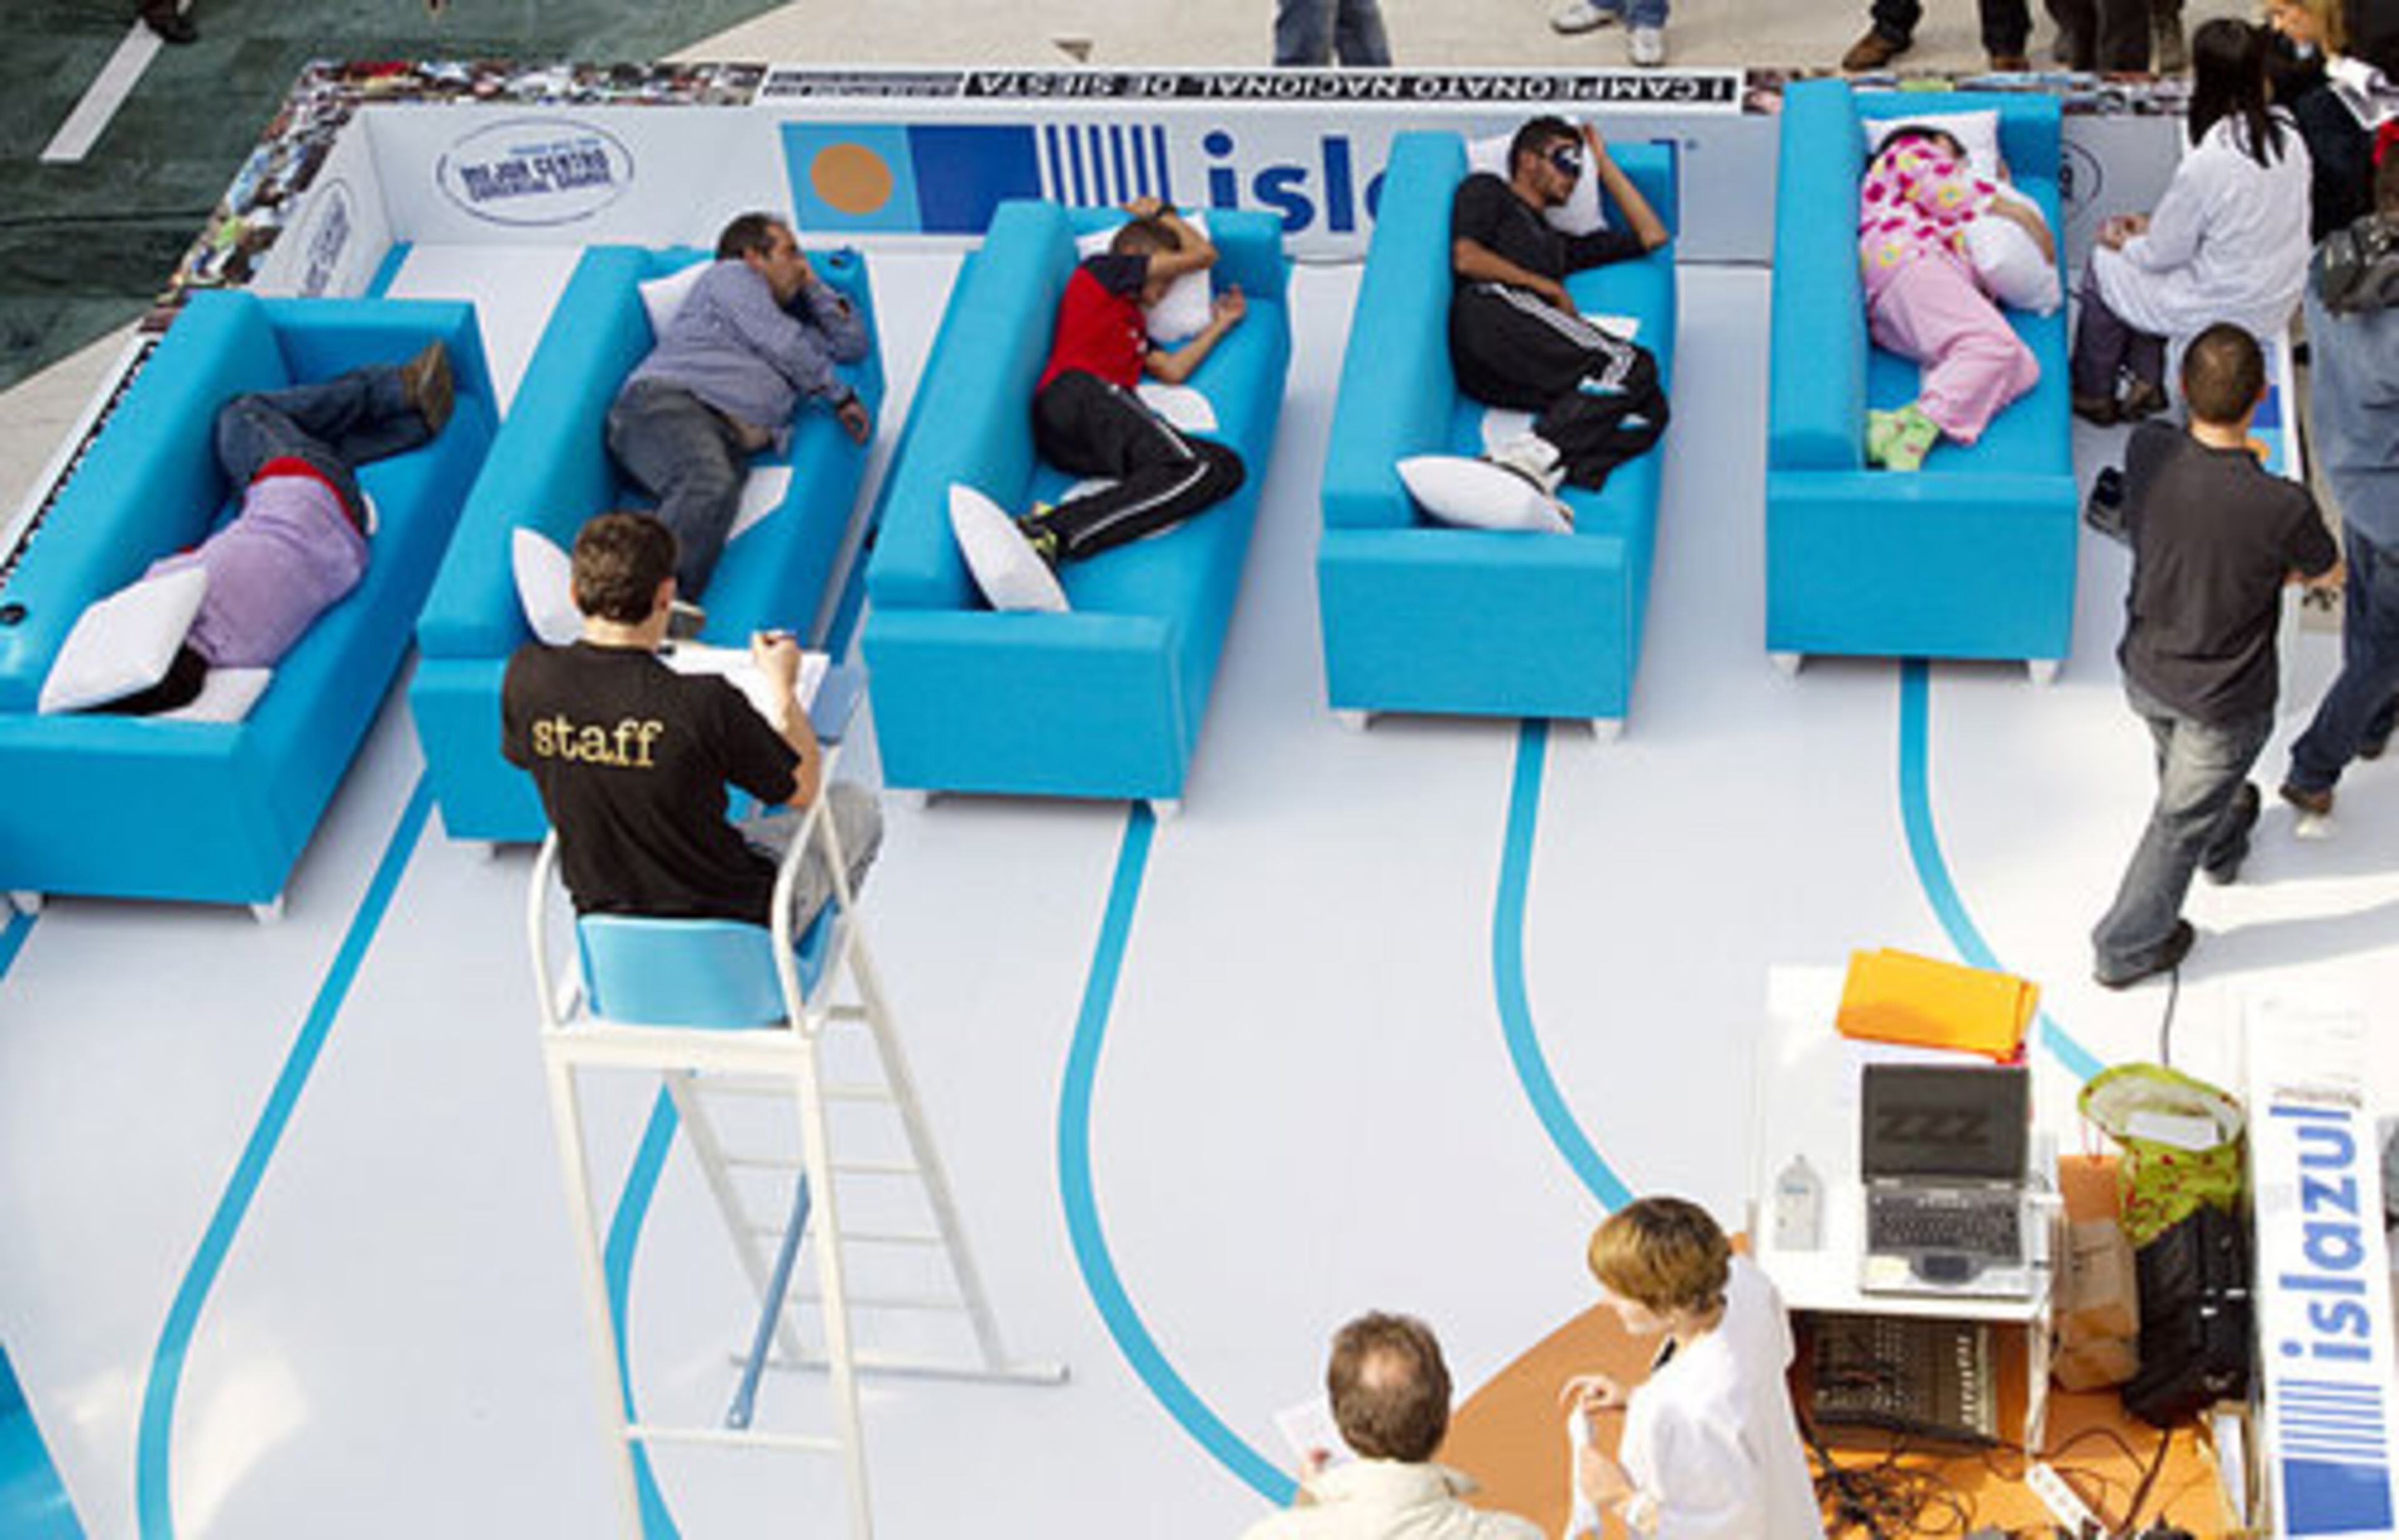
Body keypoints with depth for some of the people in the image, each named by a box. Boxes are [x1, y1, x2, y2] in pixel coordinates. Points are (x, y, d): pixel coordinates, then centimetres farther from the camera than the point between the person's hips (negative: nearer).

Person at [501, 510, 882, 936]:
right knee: (856, 806, 23)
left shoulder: (526, 678, -19)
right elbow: (805, 790, -14)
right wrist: (782, 685, 2)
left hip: (602, 915, 5)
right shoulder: (703, 704, -32)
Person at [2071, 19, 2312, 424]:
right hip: (2279, 300, 7)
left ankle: (2092, 396, 31)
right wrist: (2152, 226, 13)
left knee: (2103, 265, 14)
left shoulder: (2205, 165, -30)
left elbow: (2163, 254, -15)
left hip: (2228, 311, -7)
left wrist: (2122, 242, 7)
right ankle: (2147, 382, 29)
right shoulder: (2286, 133, -7)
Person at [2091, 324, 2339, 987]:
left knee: (2183, 771, 34)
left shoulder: (2148, 450, -25)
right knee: (2180, 820, 19)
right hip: (2224, 702, -5)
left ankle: (2224, 849, 66)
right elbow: (2327, 572, -11)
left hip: (2145, 669, 5)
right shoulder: (2283, 507, -35)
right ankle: (2125, 950, 38)